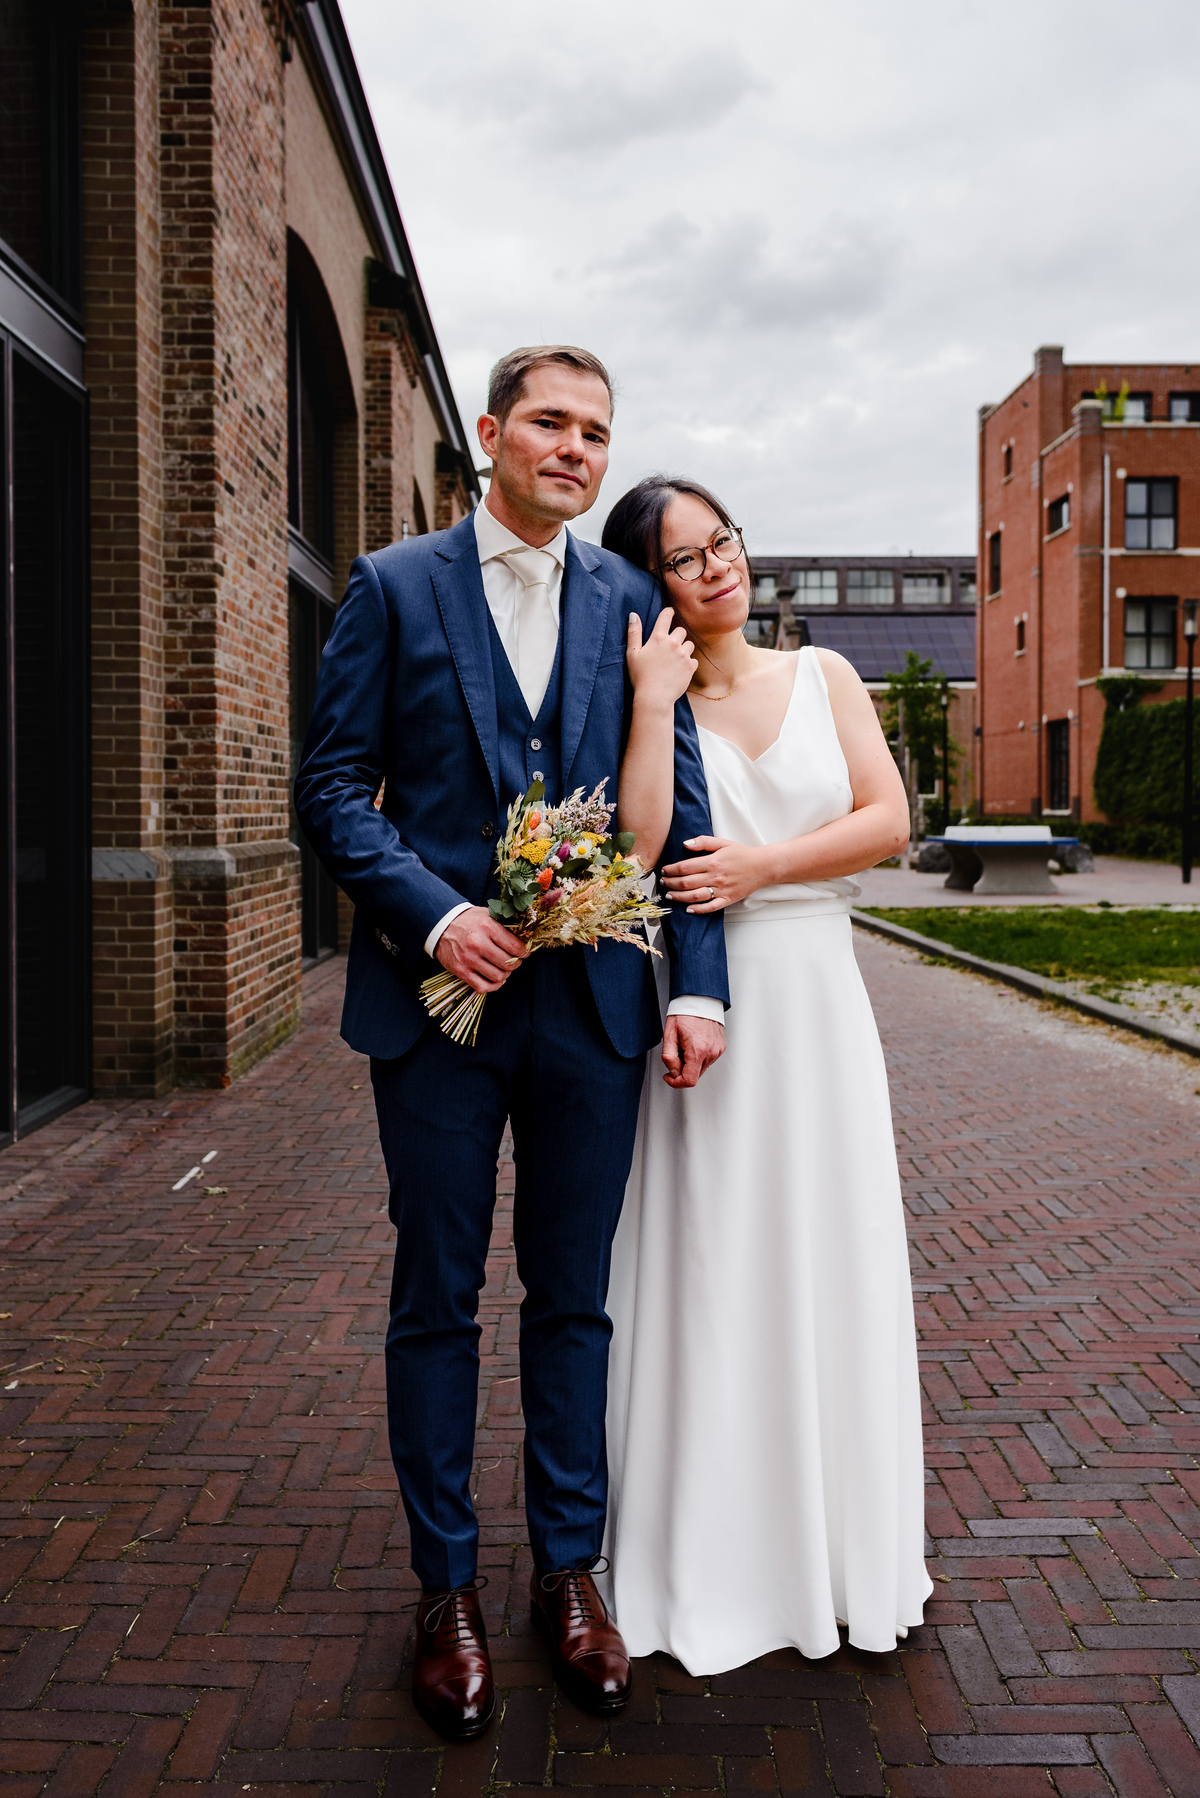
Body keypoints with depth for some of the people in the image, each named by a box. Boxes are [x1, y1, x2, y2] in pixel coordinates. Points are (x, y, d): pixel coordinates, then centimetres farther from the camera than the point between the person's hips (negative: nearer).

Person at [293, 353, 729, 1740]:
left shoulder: (632, 603, 9)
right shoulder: (393, 588, 3)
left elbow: (679, 809, 6)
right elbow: (332, 787, -1)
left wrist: (697, 983, -3)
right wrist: (434, 912, -15)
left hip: (593, 1001, 2)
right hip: (441, 994, -1)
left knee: (573, 1299, 12)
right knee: (437, 1301, 9)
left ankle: (569, 1570, 30)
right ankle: (447, 1586, 27)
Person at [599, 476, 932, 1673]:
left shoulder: (821, 676, 9)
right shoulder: (643, 702, 1)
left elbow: (887, 818, 1)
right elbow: (634, 853, -15)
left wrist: (765, 867, -11)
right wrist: (655, 701, -15)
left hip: (814, 998, 3)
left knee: (824, 1263, 9)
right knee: (704, 1266, 4)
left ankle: (837, 1542, 27)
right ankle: (709, 1559, 20)